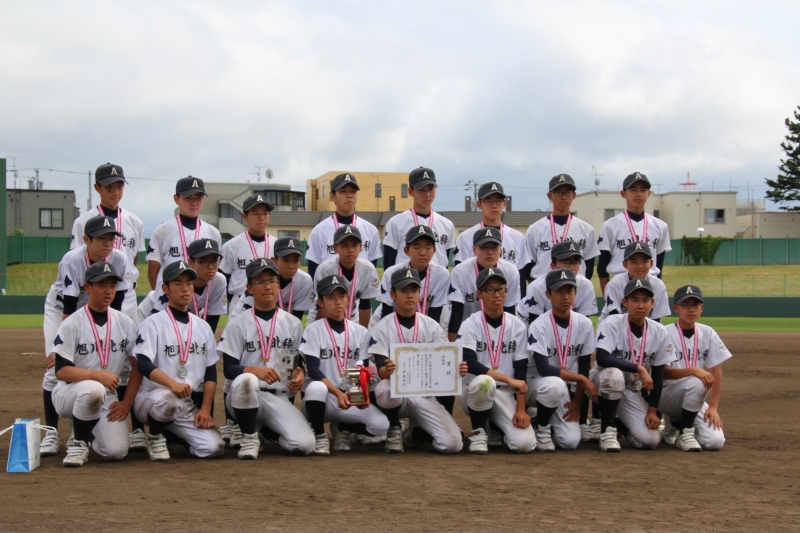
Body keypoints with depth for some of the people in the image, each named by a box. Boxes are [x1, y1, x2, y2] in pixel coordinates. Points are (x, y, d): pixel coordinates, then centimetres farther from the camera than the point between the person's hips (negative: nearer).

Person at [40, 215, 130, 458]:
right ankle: (51, 433, -9)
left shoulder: (119, 260, -21)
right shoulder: (72, 261, -31)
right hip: (60, 309, -3)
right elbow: (68, 310, -31)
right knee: (55, 368, -14)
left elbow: (115, 304, -12)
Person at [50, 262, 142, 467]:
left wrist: (126, 402, -6)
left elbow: (137, 366, 5)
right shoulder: (71, 325, -9)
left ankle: (86, 432, 18)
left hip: (108, 397, 4)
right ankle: (78, 442, -12)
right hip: (69, 393, -4)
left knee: (116, 451, -18)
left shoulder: (125, 323, 3)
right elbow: (61, 371, -17)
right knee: (93, 389, -39)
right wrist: (98, 375, -31)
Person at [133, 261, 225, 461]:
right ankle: (155, 437, -6)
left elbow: (211, 373, 11)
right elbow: (144, 365, -19)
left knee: (214, 447, -18)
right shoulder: (153, 323, -4)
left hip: (190, 406, 5)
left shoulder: (203, 327, 12)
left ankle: (175, 435, 14)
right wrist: (172, 383, -36)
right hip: (152, 398, -4)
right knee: (166, 398, -40)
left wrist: (205, 409, -3)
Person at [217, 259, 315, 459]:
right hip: (246, 397, -3)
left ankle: (266, 430, 14)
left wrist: (300, 373, -9)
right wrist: (256, 370, -25)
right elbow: (229, 369, -5)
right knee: (246, 379, -40)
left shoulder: (293, 324, 11)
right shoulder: (237, 324, 2)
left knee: (304, 444, -22)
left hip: (281, 399, 3)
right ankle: (249, 436, -13)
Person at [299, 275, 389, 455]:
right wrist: (338, 393, -27)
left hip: (351, 399, 4)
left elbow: (363, 370, 4)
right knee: (316, 388, -40)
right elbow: (313, 369, -13)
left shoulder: (361, 332, 8)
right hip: (323, 399, -3)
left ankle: (342, 428, 11)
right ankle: (319, 436, -12)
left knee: (381, 425, -22)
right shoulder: (313, 331, -3)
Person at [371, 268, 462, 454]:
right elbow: (381, 370, -13)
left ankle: (415, 433, 14)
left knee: (452, 444, -19)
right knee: (385, 389, -40)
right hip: (396, 393, -2)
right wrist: (387, 371, -38)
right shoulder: (383, 327, -3)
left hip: (425, 394, 2)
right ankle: (394, 430, -7)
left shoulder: (432, 327, 3)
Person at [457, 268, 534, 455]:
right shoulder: (470, 325, -7)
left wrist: (521, 409, -10)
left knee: (525, 443, -21)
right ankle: (479, 432, -11)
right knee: (484, 382, -39)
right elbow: (469, 363, -20)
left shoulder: (517, 326, 2)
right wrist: (509, 380, -26)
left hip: (506, 394, 2)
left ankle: (496, 428, 15)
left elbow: (521, 369, 0)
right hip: (475, 393, -2)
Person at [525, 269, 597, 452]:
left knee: (571, 441, -14)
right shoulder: (539, 326, -20)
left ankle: (544, 417, 18)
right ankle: (540, 428, -10)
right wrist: (581, 379, -24)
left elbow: (584, 365, 2)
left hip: (562, 386, 4)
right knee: (555, 384, -40)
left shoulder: (584, 324, -6)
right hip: (535, 383, -4)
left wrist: (577, 401, -2)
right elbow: (543, 369, -27)